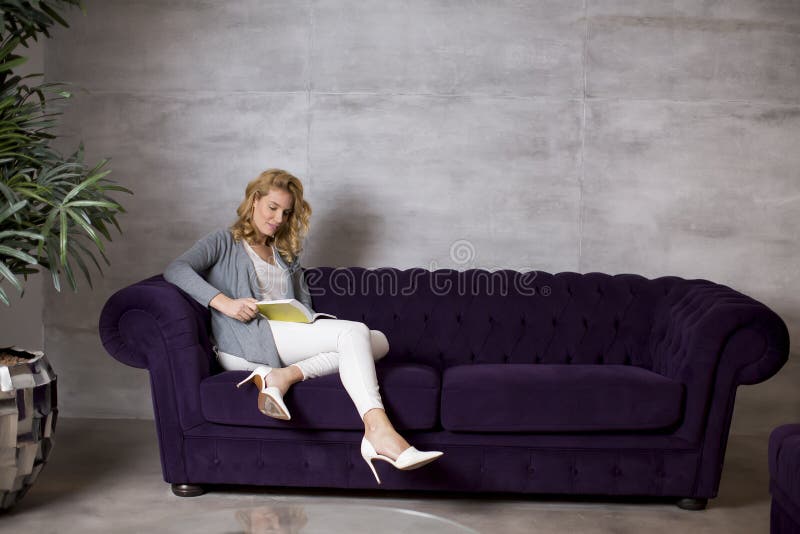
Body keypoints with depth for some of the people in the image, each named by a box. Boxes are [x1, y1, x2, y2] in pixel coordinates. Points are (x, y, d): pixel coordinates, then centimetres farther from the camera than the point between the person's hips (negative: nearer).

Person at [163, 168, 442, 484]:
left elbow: (304, 305, 26)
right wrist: (223, 302, -17)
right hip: (246, 341, -7)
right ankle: (378, 431, -48)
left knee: (378, 340, -14)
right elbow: (175, 269, -3)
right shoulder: (224, 242, 15)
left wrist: (311, 325, 1)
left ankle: (285, 375, -31)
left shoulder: (287, 255, 33)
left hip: (289, 339, 7)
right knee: (354, 331, -26)